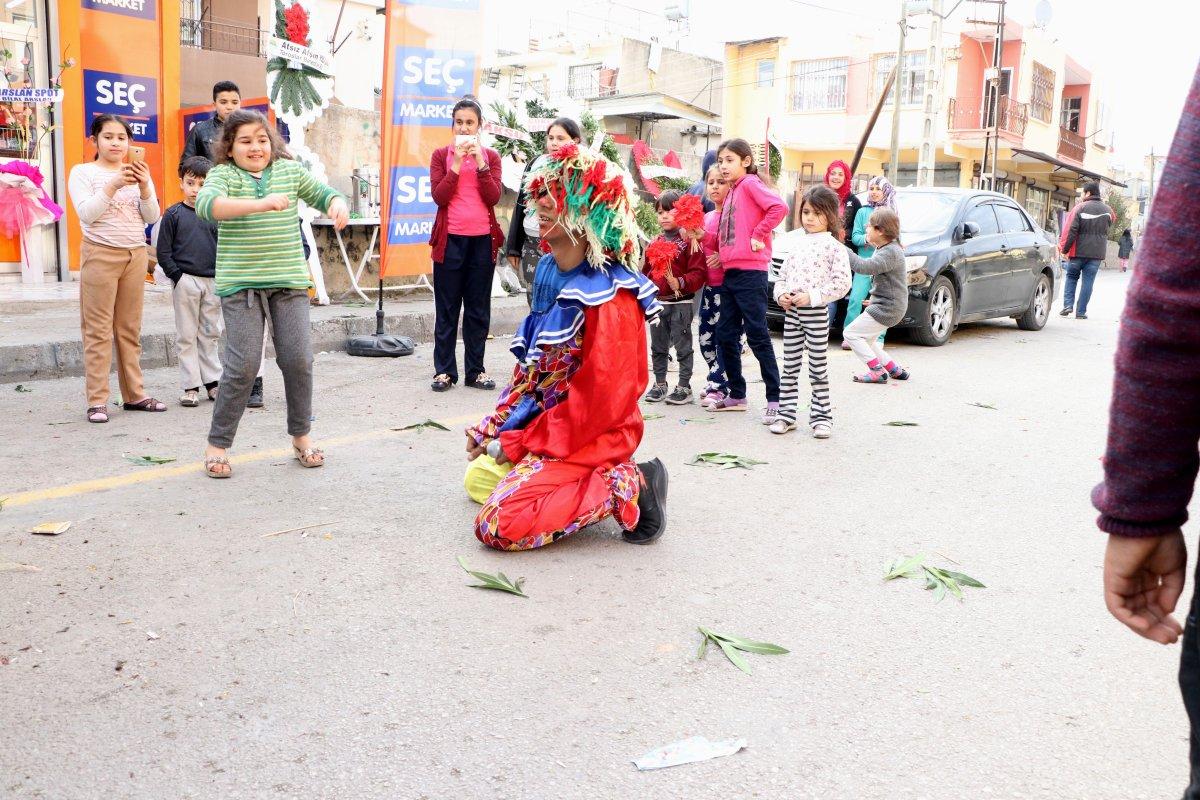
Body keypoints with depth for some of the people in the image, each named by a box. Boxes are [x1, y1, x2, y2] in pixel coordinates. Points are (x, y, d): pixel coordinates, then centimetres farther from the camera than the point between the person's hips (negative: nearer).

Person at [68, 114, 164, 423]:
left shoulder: (137, 173, 13)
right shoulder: (82, 172, 2)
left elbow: (152, 218, 4)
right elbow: (86, 214, -11)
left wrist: (144, 187, -12)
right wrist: (114, 185, -20)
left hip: (136, 255, 4)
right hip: (100, 254, -4)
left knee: (130, 329, 7)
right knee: (98, 330, -4)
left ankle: (134, 394, 12)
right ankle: (97, 401, -3)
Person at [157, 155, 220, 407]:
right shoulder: (173, 214, -1)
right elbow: (163, 252, -1)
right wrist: (178, 277, -9)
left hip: (213, 282, 3)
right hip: (185, 281, -3)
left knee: (211, 334, 10)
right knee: (187, 336, 3)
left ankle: (213, 381, 18)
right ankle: (190, 386, 7)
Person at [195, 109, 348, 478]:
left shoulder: (289, 170, 10)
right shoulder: (223, 174, -2)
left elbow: (323, 194, 19)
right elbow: (207, 204, -22)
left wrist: (338, 205, -6)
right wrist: (260, 204, -35)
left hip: (289, 282, 3)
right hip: (241, 285, -3)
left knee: (298, 359, 2)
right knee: (244, 364, -7)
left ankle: (301, 436, 21)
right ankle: (217, 445, 9)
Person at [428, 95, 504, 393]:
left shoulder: (490, 156, 8)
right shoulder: (441, 155, 5)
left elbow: (494, 197, -4)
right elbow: (439, 197, -6)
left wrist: (480, 163, -12)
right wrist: (457, 164, -13)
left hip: (482, 239, 2)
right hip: (450, 239, -1)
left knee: (479, 309, 6)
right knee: (447, 308, 2)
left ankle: (475, 370, 13)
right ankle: (444, 370, 8)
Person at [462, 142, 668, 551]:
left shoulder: (609, 298, -23)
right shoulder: (551, 272, 5)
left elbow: (599, 399, -24)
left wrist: (517, 442, -16)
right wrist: (493, 426, 8)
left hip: (590, 439, -10)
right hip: (545, 422, 10)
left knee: (498, 526, -19)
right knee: (477, 479, 20)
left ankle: (627, 487, -10)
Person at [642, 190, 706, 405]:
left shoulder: (689, 242, -7)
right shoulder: (655, 243, 11)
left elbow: (698, 273, -13)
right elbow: (646, 272, 17)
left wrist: (680, 283, -27)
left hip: (681, 303, -6)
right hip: (657, 303, 6)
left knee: (682, 346, 1)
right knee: (658, 347, 13)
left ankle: (684, 387, 9)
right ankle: (659, 383, 25)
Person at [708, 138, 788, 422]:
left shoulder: (750, 183, -6)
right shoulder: (732, 191, 19)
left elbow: (779, 207, -21)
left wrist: (758, 235, -15)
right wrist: (720, 253, 11)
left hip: (750, 271, -9)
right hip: (730, 271, 9)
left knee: (757, 335, -6)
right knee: (725, 335, 10)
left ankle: (775, 398, 1)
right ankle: (737, 395, 20)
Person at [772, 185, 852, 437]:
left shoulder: (834, 246, -5)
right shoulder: (798, 246, 13)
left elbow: (842, 283, -12)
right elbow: (782, 275, 18)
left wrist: (811, 296, -19)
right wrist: (781, 295, -2)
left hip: (816, 312, -5)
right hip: (791, 311, 6)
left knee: (818, 366, 1)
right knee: (790, 365, 9)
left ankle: (821, 417, 9)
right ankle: (786, 414, 16)